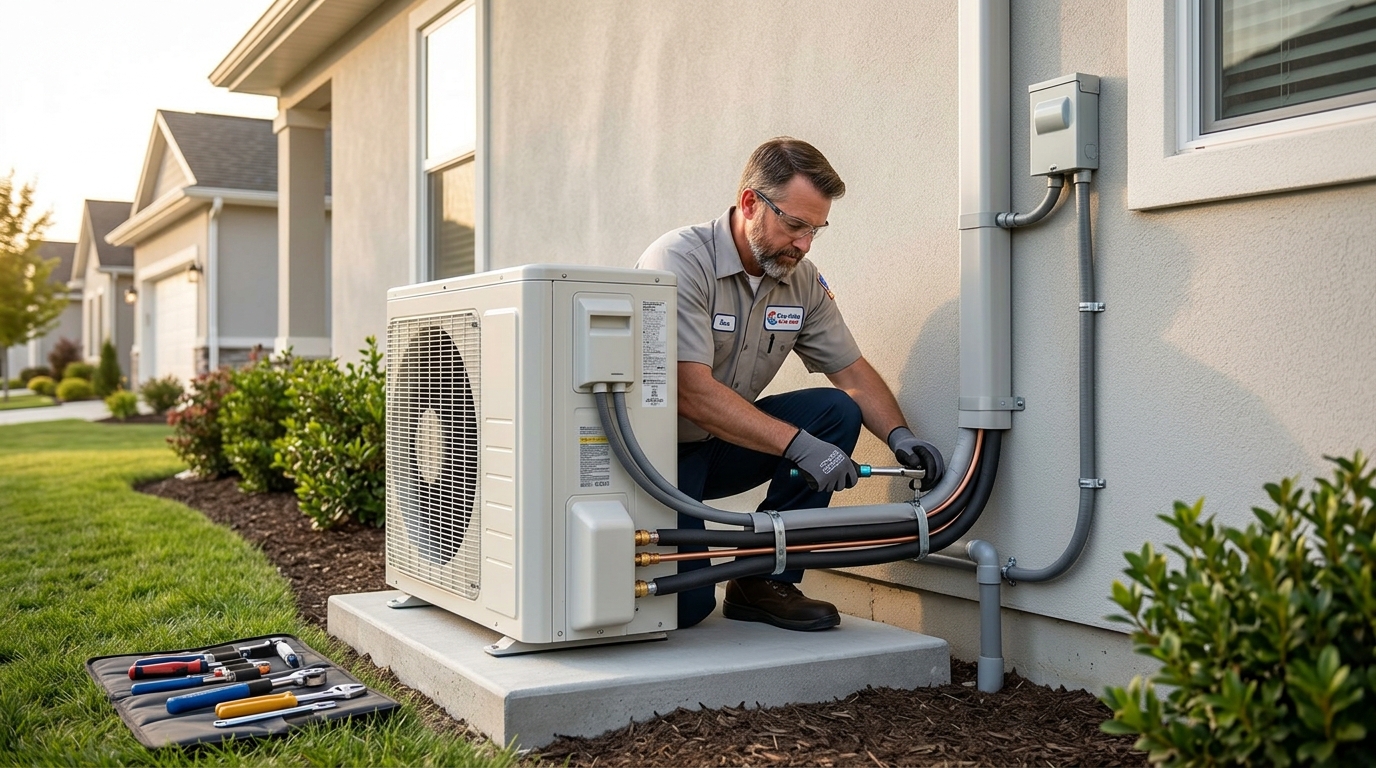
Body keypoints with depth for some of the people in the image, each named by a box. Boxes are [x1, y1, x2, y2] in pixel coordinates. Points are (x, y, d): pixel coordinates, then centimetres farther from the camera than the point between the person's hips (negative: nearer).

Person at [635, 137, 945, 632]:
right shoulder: (681, 261, -22)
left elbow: (851, 370, 5)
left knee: (835, 412, -14)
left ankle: (763, 582, -6)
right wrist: (798, 445, -36)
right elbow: (691, 392, -31)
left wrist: (900, 436, -15)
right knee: (684, 605, -22)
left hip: (720, 445, 7)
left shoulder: (802, 280, 0)